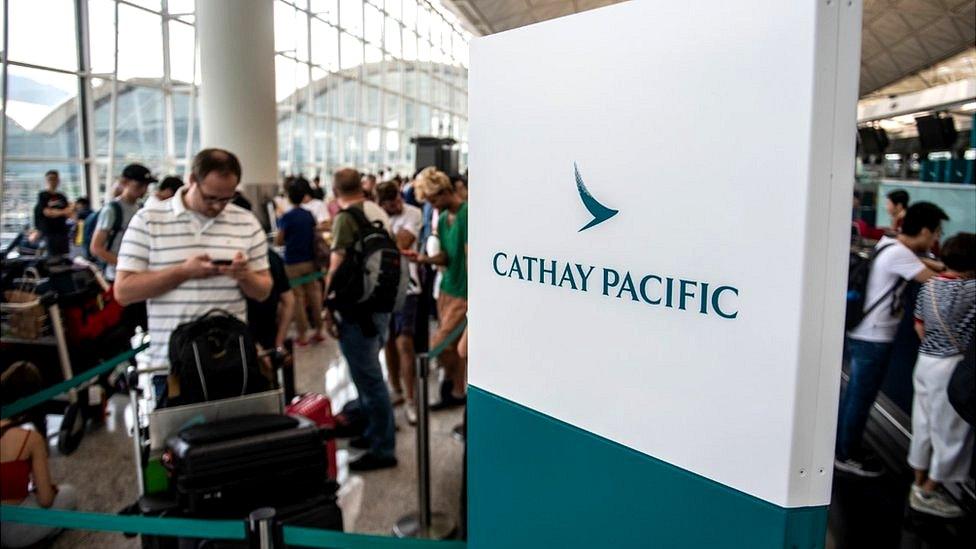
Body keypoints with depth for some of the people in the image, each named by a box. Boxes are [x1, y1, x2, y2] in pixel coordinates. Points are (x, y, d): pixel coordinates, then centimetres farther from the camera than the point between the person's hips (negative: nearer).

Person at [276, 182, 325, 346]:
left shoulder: (286, 217, -11)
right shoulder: (310, 215, 3)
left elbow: (278, 241, -9)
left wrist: (289, 240, 9)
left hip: (293, 263, -4)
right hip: (310, 260, 4)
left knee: (298, 298, 2)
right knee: (314, 295, 10)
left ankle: (302, 335, 6)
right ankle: (318, 330, 14)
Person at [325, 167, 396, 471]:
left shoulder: (345, 218, -14)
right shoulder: (379, 212, 9)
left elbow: (337, 268, -18)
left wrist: (328, 309, -11)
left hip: (357, 309, -8)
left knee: (368, 379, -1)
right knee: (369, 374, 20)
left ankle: (382, 449, 7)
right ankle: (376, 432, 32)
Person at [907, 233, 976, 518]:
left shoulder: (929, 286, 2)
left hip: (925, 361, 7)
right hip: (953, 368, -7)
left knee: (923, 424, 16)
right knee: (950, 431, 6)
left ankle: (920, 482, 28)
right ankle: (928, 493, 15)